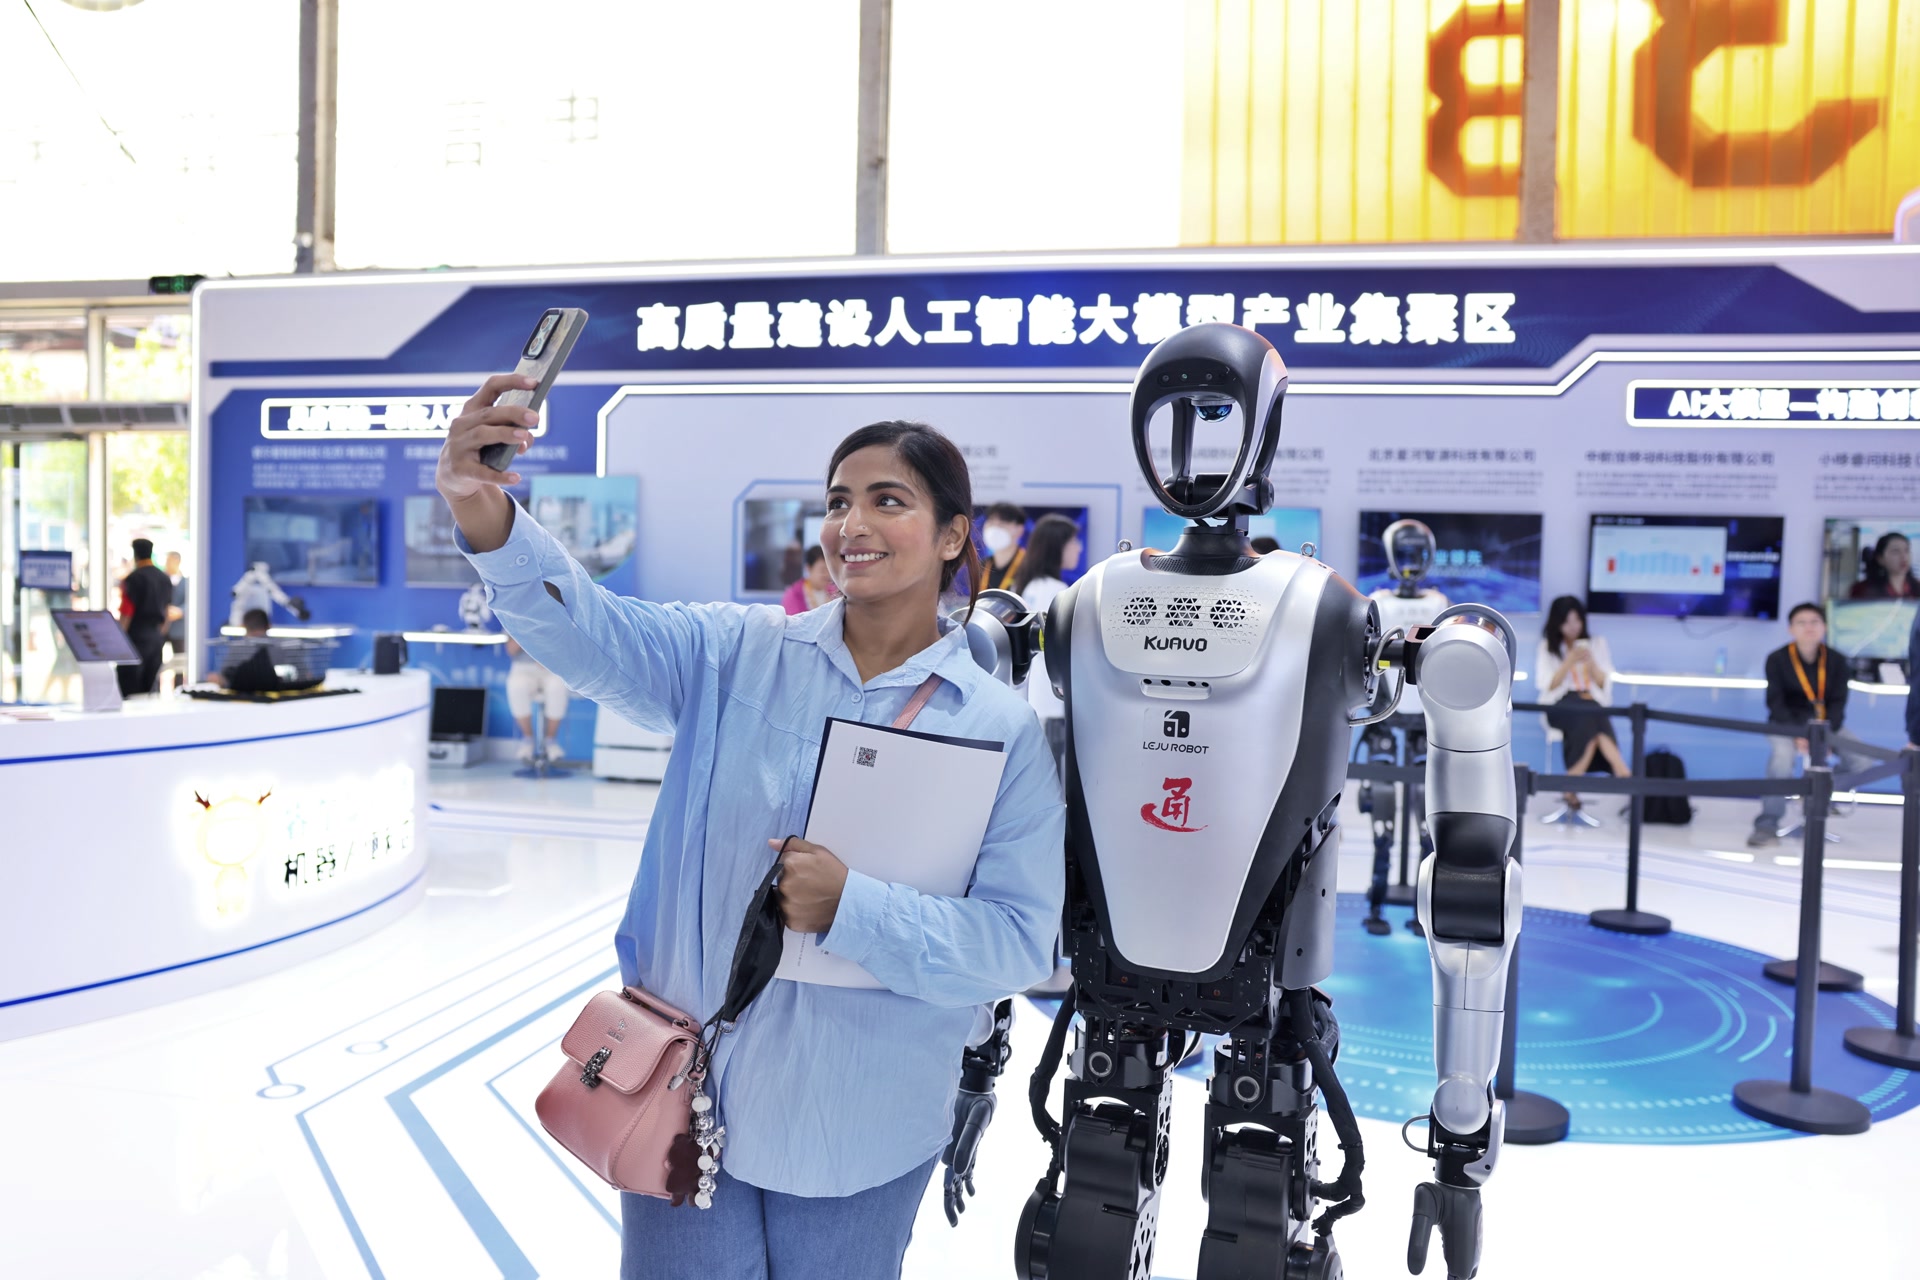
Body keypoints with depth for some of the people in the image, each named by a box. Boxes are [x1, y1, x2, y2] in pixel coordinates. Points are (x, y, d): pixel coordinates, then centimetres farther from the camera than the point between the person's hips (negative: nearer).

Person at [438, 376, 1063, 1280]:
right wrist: (489, 523, -39)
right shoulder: (739, 655, -4)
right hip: (687, 1099, 1)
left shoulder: (1003, 729, -8)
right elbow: (595, 633, -21)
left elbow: (1017, 942, -12)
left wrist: (852, 909, -25)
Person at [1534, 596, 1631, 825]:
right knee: (1593, 724, -36)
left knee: (1589, 728, -36)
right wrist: (1569, 662, -12)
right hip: (1561, 704, -2)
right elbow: (1548, 686, 0)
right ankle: (1625, 778, -37)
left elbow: (1604, 683, 10)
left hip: (1592, 703, 2)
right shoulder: (1547, 647, 9)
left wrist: (1590, 663, -8)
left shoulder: (1597, 643, 15)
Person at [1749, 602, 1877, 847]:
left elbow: (1838, 702, -4)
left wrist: (1825, 734, -21)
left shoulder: (1836, 660, -4)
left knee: (1861, 758, -17)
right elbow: (1775, 702, -13)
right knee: (1782, 755, -35)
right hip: (1786, 723, -4)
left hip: (1825, 724, 4)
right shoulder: (1777, 659, -12)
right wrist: (1796, 735, -26)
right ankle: (1767, 825, -26)